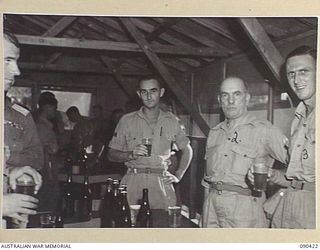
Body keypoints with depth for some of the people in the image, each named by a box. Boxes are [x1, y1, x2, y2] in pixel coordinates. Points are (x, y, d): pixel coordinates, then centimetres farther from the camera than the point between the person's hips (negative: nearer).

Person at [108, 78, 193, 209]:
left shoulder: (172, 121, 10)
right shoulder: (127, 120, 5)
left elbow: (187, 150, 20)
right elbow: (111, 154, 6)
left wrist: (178, 176, 10)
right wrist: (131, 155, -12)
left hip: (162, 183, 1)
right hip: (133, 182, -1)